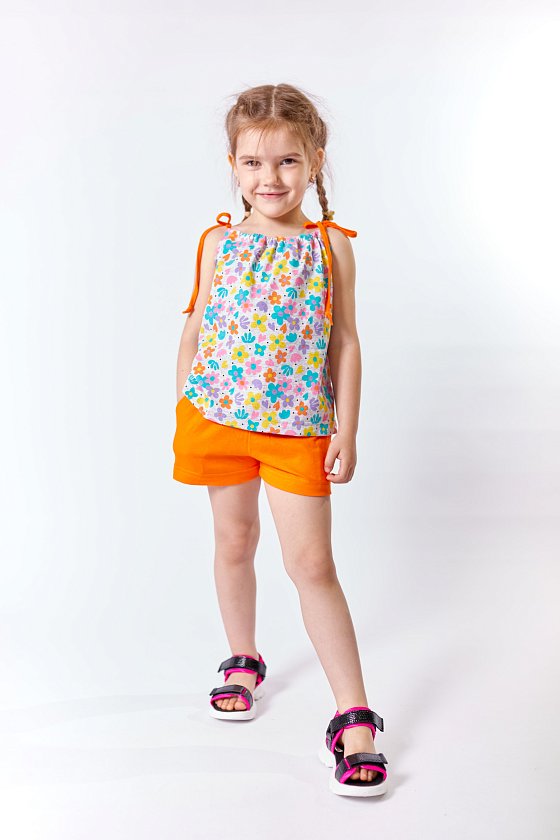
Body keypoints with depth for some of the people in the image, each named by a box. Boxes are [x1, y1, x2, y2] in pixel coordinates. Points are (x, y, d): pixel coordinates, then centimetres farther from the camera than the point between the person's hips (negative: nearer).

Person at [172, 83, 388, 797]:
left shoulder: (331, 245, -1)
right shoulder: (219, 242, 2)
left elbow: (344, 343, 1)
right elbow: (195, 332, 8)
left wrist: (346, 430, -2)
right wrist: (183, 417, 7)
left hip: (298, 424, -2)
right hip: (218, 414, 2)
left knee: (312, 563, -4)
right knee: (234, 542, 16)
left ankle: (354, 716, 3)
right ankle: (243, 663, 39)